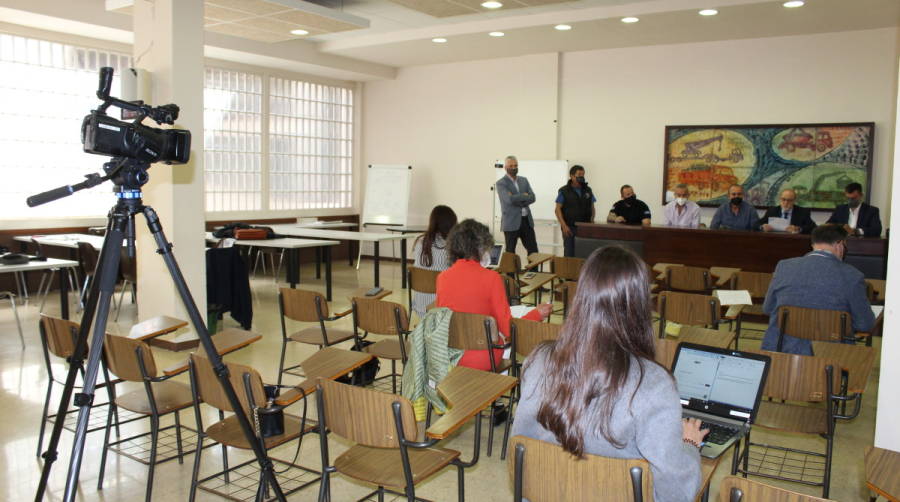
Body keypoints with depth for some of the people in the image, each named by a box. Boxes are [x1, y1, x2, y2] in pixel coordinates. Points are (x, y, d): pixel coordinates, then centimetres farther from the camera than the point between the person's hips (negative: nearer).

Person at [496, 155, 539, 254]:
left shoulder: (524, 180, 13)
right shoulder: (500, 183, -4)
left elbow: (532, 198, 1)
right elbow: (509, 199, -20)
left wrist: (517, 200, -13)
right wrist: (524, 196, -8)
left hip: (527, 220, 5)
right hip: (511, 222, -5)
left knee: (533, 250, 5)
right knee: (510, 252, 4)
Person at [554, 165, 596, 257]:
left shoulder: (588, 190, 11)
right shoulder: (564, 191, 0)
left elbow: (592, 208, 17)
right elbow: (558, 209, -3)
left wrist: (592, 219, -2)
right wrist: (564, 226, -13)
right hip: (569, 228, -3)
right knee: (569, 254, -1)